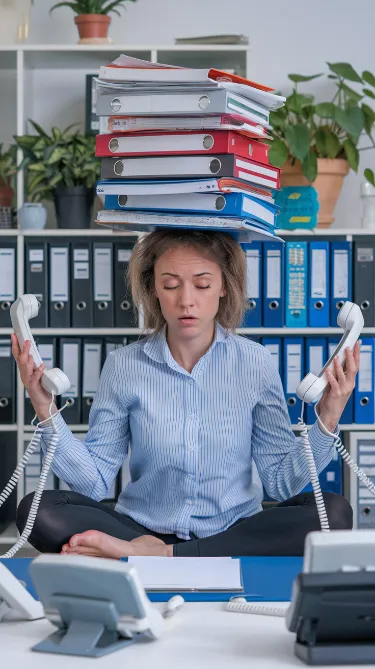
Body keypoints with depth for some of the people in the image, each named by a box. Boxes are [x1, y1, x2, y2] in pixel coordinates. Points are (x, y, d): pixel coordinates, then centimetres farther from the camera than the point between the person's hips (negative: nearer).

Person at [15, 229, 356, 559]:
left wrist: (327, 420, -16)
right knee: (37, 510, -22)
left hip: (236, 535, 1)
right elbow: (95, 482, -3)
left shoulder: (255, 363, -2)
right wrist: (46, 411, -13)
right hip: (144, 529, -1)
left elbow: (283, 483, -3)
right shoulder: (124, 366, -2)